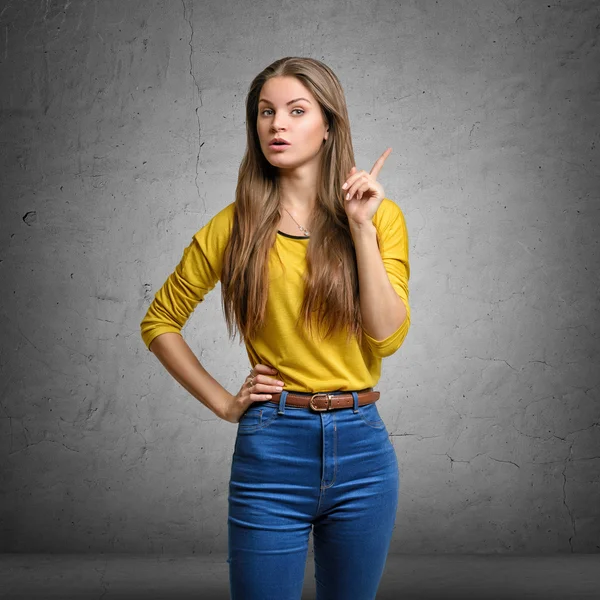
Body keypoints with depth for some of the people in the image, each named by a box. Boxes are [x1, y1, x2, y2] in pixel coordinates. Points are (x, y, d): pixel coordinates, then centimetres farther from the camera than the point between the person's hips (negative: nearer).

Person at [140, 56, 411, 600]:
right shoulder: (237, 224, 0)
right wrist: (222, 403, 2)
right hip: (270, 447, -1)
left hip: (361, 448, 2)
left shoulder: (380, 214, 2)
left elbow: (388, 336, -9)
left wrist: (362, 228, -13)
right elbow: (159, 323, 9)